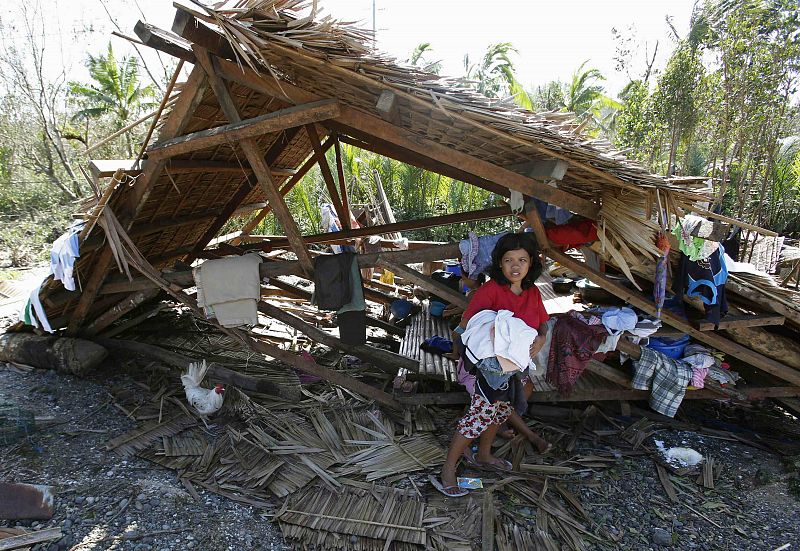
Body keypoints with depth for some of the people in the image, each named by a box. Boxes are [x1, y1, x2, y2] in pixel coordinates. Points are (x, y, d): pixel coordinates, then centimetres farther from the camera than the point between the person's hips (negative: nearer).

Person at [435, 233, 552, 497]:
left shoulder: (533, 293, -1)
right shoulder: (491, 290, -21)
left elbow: (543, 323, 11)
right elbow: (466, 324, -24)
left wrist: (541, 338, -11)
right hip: (493, 365, -7)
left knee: (499, 409, 22)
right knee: (480, 414, -5)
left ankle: (483, 455, 45)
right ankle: (448, 468, 10)